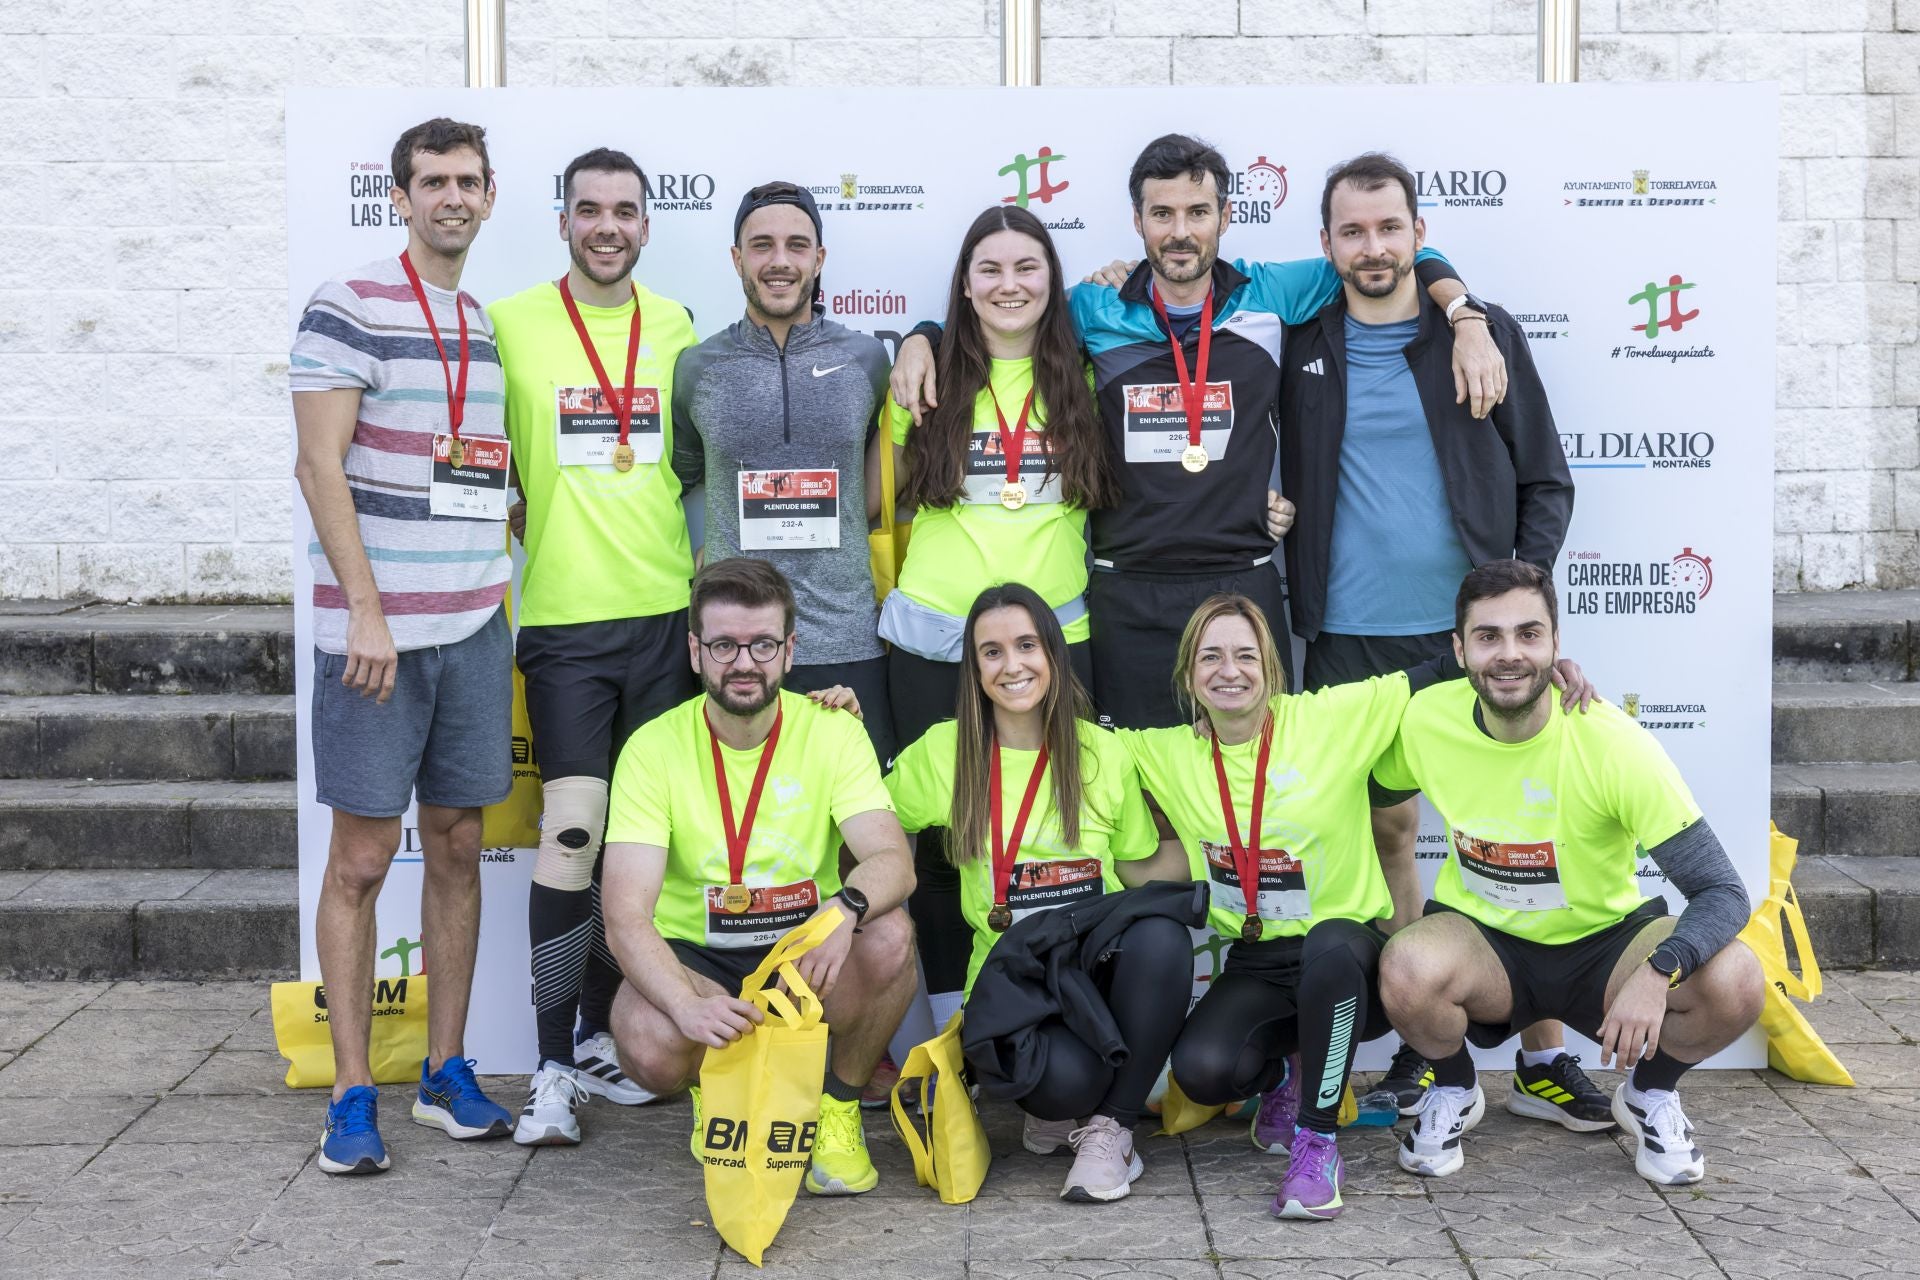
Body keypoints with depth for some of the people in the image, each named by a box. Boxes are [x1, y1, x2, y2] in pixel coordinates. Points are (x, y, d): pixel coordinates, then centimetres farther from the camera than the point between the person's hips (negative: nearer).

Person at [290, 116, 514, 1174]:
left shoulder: (493, 327, 14)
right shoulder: (349, 310, -6)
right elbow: (321, 466, -12)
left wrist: (500, 571, 12)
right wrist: (365, 611, -16)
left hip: (475, 626, 6)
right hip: (376, 630, -6)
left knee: (458, 846, 10)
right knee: (360, 859, -1)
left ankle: (446, 1072, 19)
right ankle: (352, 1096, 6)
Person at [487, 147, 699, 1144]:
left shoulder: (675, 327, 10)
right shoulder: (513, 323, -1)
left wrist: (706, 587, 10)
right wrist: (517, 515, -4)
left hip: (665, 612, 4)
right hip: (563, 615, -4)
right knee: (572, 829, -10)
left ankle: (599, 1037, 23)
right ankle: (552, 1069, -3)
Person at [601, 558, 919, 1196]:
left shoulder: (833, 733, -6)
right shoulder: (654, 749, -12)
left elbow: (894, 861, -19)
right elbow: (625, 917, -21)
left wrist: (847, 906, -44)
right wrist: (689, 1005, -40)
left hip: (807, 957, 1)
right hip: (693, 959, -1)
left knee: (890, 936, -31)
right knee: (650, 1044, -34)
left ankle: (839, 1105, -2)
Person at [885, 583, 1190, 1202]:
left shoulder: (1104, 753, 5)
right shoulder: (943, 752, 4)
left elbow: (1143, 869, 13)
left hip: (1104, 962, 2)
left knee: (1161, 936, -34)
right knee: (1064, 1077, -35)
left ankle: (1109, 1128, -14)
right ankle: (1054, 1106, 7)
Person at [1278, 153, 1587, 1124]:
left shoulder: (1487, 333, 4)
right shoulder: (1299, 347, 6)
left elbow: (1546, 480, 7)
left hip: (1471, 629, -1)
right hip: (1348, 637, 1)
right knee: (1386, 830, 7)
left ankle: (1542, 1056, 7)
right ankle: (1414, 1044, 18)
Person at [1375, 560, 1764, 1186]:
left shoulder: (1613, 742, -22)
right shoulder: (1423, 722, -14)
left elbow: (1724, 892, -22)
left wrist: (1656, 973, -40)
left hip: (1603, 945, 0)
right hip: (1482, 940, 1)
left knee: (1735, 982, -29)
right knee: (1407, 968, -34)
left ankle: (1649, 1093, 6)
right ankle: (1453, 1093, 2)